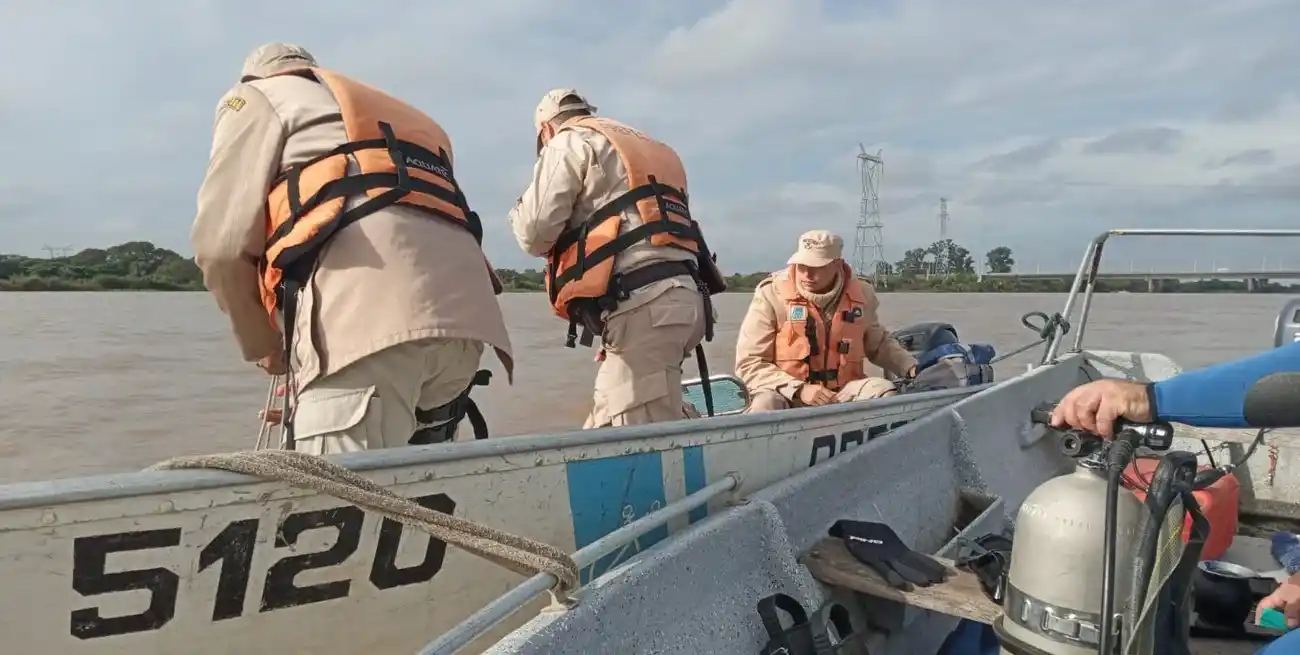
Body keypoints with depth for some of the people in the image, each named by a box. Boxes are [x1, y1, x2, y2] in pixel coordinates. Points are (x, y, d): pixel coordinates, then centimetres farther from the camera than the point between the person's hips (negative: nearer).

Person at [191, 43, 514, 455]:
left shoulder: (255, 99, 24)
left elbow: (222, 244, 11)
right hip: (461, 313, 7)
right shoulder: (399, 116, 42)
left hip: (369, 317, -7)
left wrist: (263, 343, 25)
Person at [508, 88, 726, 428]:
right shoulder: (645, 148, 31)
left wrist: (519, 212, 22)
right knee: (605, 427, 13)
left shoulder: (570, 142, 7)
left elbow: (536, 233, 0)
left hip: (642, 304, -9)